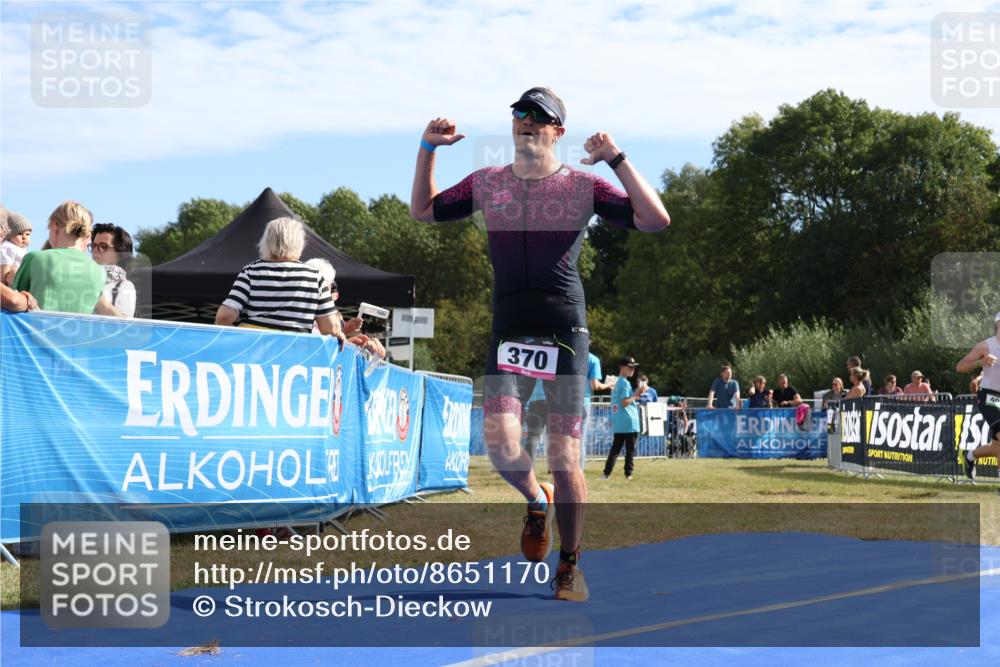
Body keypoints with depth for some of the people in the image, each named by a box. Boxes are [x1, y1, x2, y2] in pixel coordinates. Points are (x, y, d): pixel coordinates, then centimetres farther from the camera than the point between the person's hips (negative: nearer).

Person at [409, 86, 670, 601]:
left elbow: (655, 220, -5)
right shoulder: (486, 183, 14)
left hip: (566, 329, -2)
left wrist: (617, 160, -12)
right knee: (500, 443, -15)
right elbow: (423, 210, 23)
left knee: (564, 458, -3)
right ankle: (537, 502, 20)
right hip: (508, 329, 2)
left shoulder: (583, 184, 4)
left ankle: (569, 566, 13)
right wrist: (428, 148, 12)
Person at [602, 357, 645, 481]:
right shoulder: (625, 383, -12)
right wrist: (637, 394, -14)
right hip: (629, 423, -8)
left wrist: (635, 395, 15)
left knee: (615, 448, 9)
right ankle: (628, 474, -1)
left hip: (617, 423, 8)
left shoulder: (616, 383, 16)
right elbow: (625, 403, -18)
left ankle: (606, 473, 1)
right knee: (630, 449, -1)